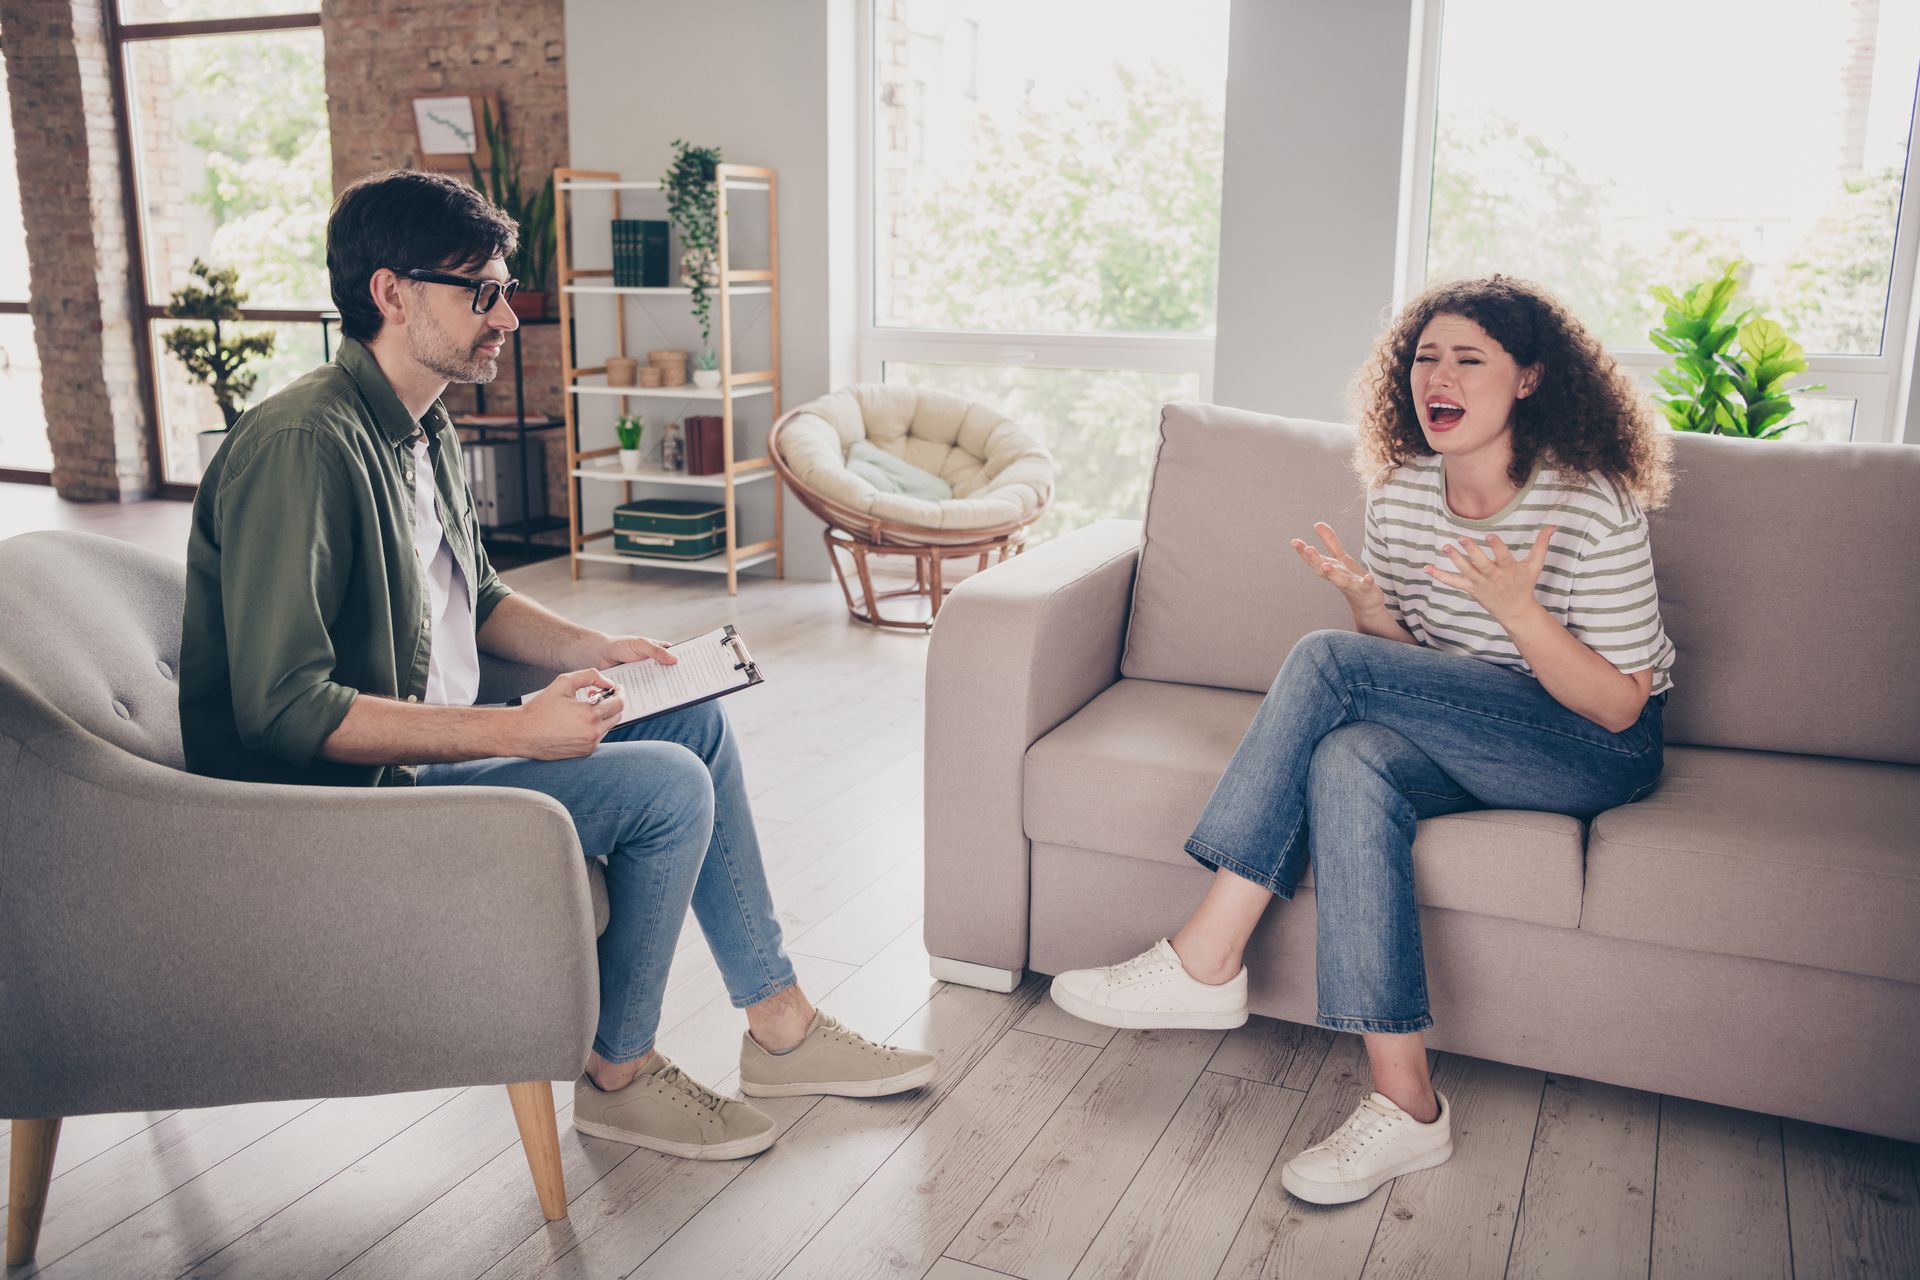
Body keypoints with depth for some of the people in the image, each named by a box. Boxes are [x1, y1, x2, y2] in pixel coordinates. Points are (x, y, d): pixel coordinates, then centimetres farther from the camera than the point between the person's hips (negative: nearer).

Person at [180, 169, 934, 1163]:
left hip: (434, 737, 10)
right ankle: (619, 1073, 3)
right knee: (668, 785, -20)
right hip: (345, 795, -10)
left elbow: (474, 598, 20)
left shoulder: (425, 430, 8)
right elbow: (284, 708, -30)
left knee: (696, 720, 6)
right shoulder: (301, 446, -24)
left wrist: (595, 650, 3)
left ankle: (779, 1027, 12)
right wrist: (518, 730, -30)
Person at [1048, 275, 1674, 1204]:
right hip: (1460, 737, 6)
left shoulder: (1593, 506, -16)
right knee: (1347, 761, -33)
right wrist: (1367, 600, -14)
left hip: (1597, 756, -5)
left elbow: (1618, 707, -14)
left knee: (1324, 661, -26)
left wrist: (1518, 610, -30)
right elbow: (1404, 662, 8)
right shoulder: (1399, 492, 1)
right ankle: (1404, 1104, -30)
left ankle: (1205, 961, -24)